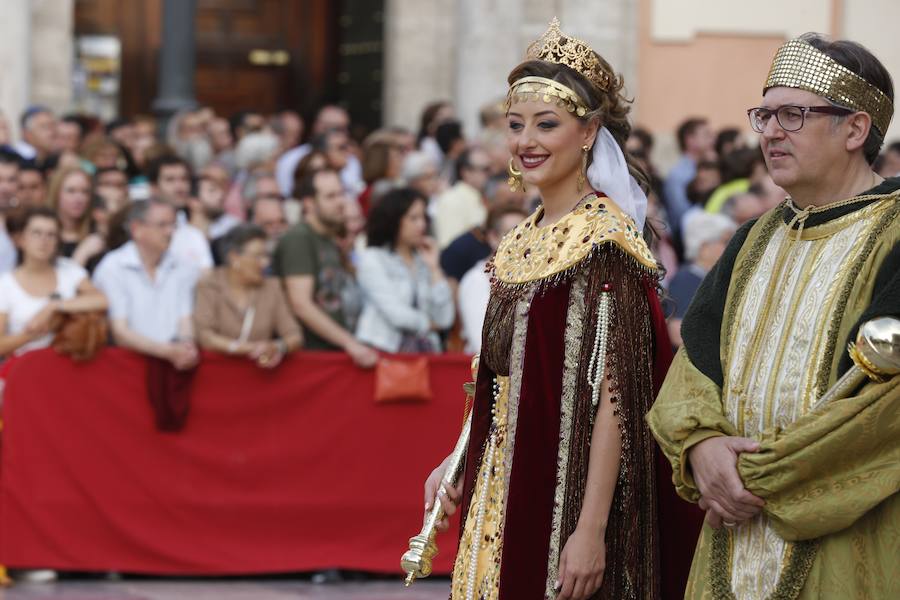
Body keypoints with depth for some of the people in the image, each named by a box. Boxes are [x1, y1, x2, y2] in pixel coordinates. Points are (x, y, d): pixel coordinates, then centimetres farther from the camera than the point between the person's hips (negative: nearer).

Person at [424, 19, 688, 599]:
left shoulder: (604, 239, -13)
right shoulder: (521, 242, 12)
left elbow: (614, 395, -18)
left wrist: (591, 529, -22)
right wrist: (456, 462, 10)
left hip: (567, 494, -8)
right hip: (505, 492, 8)